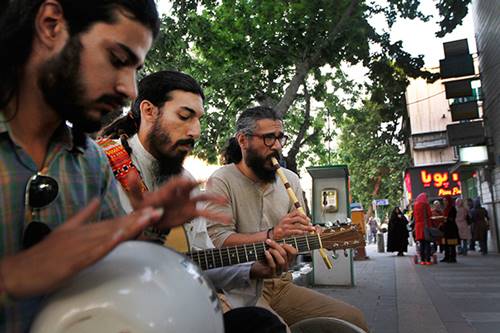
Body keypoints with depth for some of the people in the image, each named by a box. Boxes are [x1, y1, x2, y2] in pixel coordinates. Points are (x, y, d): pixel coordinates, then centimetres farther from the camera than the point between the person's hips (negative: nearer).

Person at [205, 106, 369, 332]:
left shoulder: (290, 180, 12)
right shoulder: (221, 181, -6)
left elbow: (299, 240, 13)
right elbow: (217, 240, -18)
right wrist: (271, 235, -27)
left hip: (280, 284, 7)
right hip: (240, 290, -6)